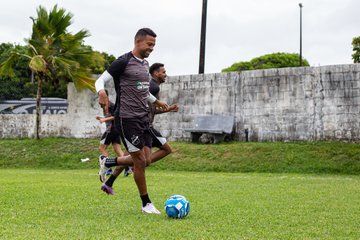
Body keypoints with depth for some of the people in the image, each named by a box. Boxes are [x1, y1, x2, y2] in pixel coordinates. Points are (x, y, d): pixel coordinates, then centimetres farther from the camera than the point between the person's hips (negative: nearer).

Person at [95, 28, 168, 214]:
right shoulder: (123, 62, -10)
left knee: (144, 160, 8)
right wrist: (101, 92, -33)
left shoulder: (145, 64, 14)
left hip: (144, 118, 8)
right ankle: (146, 204, 10)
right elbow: (100, 80, -12)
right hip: (127, 119, -8)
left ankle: (107, 162, 30)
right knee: (140, 161, -4)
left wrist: (156, 101, 39)